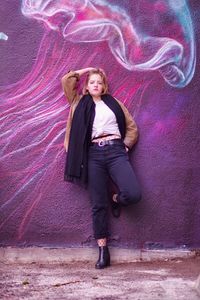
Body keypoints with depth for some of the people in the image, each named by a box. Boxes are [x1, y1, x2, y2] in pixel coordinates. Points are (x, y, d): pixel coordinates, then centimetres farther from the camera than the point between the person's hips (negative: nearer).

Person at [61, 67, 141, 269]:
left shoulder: (114, 103, 18)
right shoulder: (80, 103, 19)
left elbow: (132, 127, 19)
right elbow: (66, 80, 11)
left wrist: (126, 145, 6)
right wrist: (86, 71, 21)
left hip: (116, 150, 0)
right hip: (94, 154, 0)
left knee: (133, 194, -20)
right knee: (98, 204, -2)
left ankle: (116, 199, 17)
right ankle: (103, 251, 4)